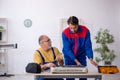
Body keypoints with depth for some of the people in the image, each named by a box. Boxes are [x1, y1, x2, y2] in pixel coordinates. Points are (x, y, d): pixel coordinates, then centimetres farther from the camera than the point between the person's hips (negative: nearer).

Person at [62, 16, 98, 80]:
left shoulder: (85, 31, -16)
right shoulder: (65, 33, -18)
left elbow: (88, 46, -15)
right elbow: (67, 49, -19)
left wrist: (90, 59, -29)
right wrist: (76, 61, -26)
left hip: (81, 57, 1)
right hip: (69, 57, -1)